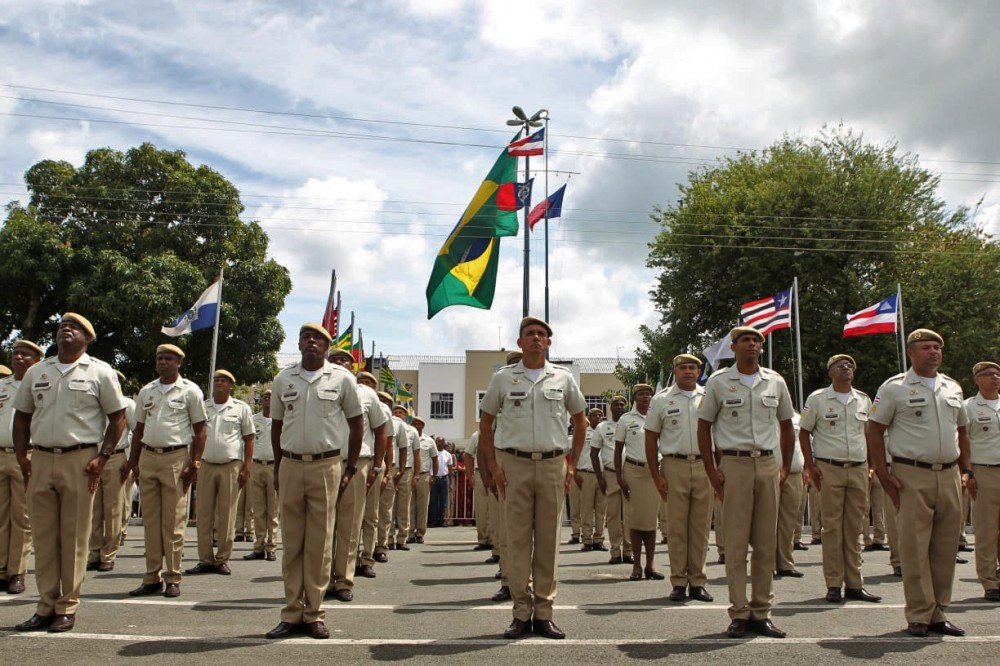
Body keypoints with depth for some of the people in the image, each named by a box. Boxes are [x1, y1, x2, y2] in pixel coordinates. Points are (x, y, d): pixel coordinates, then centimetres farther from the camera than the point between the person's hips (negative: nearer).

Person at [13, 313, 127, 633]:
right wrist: (21, 456, 5)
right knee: (43, 535, 7)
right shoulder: (36, 372, 15)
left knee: (74, 536, 0)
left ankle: (68, 607, 8)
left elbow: (117, 417, 1)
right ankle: (46, 606, 16)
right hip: (40, 460, 4)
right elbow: (22, 416, 18)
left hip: (80, 460, -4)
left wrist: (102, 456, -8)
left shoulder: (100, 372, 3)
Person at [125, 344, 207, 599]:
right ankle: (152, 577, 14)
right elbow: (139, 429, 19)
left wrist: (194, 463, -8)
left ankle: (172, 578, 4)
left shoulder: (190, 391, 1)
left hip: (176, 458, -5)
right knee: (150, 521, 7)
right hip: (148, 457, 5)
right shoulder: (146, 391, 15)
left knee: (173, 522, -3)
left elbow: (199, 430, -1)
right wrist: (132, 461, 12)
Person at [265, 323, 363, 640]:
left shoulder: (342, 378, 1)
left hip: (326, 465, -2)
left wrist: (351, 468, 4)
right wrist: (277, 468, 12)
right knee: (291, 542, 6)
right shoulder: (283, 379, 9)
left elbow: (356, 422, 6)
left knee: (320, 542, 1)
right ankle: (292, 613, 14)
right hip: (291, 464, 2)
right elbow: (277, 424, 16)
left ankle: (314, 613, 10)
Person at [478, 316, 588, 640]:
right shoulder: (503, 378, 6)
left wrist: (571, 464, 9)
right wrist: (493, 466, 1)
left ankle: (543, 613, 12)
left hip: (553, 464, 1)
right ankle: (521, 613, 8)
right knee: (517, 539, 0)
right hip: (514, 464, -1)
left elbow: (580, 422, 17)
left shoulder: (563, 378, 8)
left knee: (549, 539, 3)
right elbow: (486, 424, 11)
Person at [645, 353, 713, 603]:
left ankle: (697, 582, 13)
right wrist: (656, 476, -2)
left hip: (704, 465, 2)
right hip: (674, 465, -2)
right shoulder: (661, 400, 5)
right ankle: (678, 582, 8)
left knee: (701, 527, 5)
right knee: (676, 526, 0)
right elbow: (651, 439, 5)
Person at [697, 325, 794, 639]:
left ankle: (761, 612, 15)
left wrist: (785, 467, 12)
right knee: (736, 542, -1)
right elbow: (703, 426, 4)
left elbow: (786, 425, 19)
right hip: (734, 464, -3)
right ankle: (739, 613, 7)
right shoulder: (719, 382, 2)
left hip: (767, 464, 3)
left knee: (766, 542, 6)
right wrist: (711, 470, -3)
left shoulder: (775, 382, 10)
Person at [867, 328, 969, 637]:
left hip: (949, 476, 5)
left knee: (945, 547, 8)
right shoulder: (894, 388, -1)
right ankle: (919, 615, 4)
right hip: (912, 476, -5)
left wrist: (965, 470, 14)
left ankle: (938, 613, 18)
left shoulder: (953, 388, 15)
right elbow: (874, 431, -3)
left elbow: (962, 431, 23)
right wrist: (883, 474, -9)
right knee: (914, 547, -4)